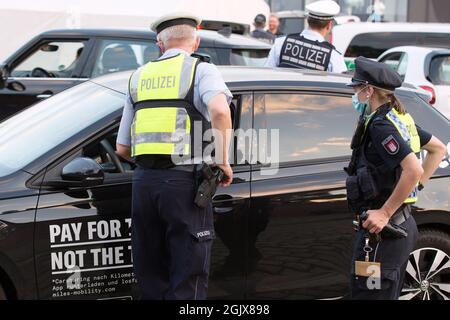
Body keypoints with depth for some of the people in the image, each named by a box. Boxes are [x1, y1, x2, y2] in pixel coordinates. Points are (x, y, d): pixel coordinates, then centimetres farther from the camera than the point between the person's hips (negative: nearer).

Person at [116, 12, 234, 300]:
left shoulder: (139, 77, 17)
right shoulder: (202, 70, 2)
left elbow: (122, 149, 16)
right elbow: (220, 110, -21)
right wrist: (223, 161, -11)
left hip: (144, 180, 5)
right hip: (184, 181, -5)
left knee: (151, 278, 14)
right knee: (188, 281, 0)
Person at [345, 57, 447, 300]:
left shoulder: (380, 125, -19)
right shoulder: (401, 118, 11)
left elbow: (414, 169, -29)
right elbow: (439, 149, 22)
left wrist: (384, 213, -24)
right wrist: (417, 187, 17)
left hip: (380, 232, -10)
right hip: (402, 224, 10)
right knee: (388, 295, 21)